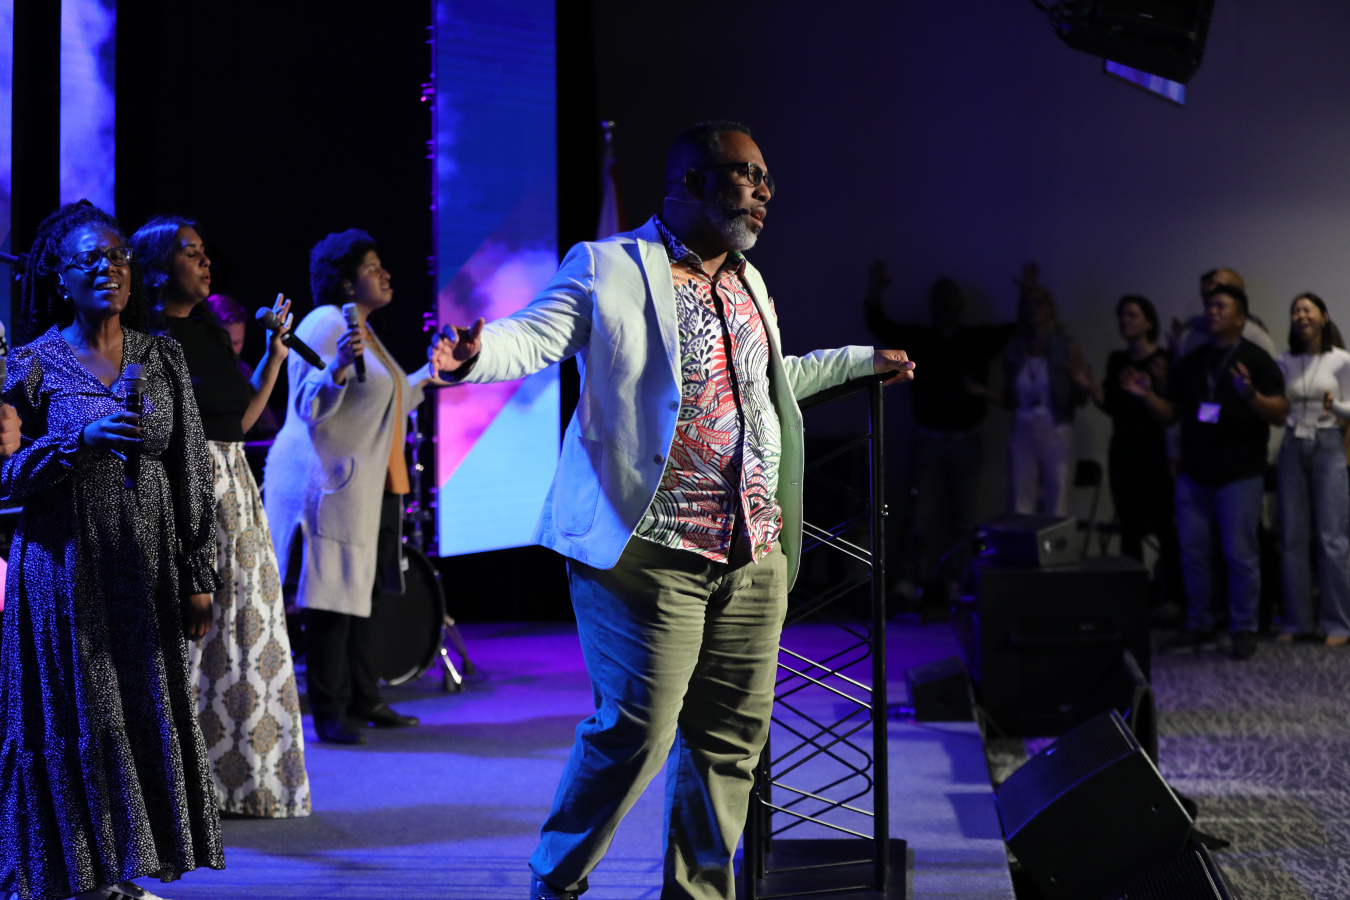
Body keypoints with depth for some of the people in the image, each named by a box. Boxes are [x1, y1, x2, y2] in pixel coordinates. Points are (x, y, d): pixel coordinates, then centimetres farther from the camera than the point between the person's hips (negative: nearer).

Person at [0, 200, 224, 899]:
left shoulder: (162, 358, 7)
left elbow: (191, 474, 8)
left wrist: (198, 577, 4)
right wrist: (79, 440, -21)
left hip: (148, 572, 3)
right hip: (64, 572, -3)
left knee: (147, 716, 5)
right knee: (75, 721, 1)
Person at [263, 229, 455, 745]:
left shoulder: (364, 331, 19)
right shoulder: (325, 325, -11)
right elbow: (311, 407, -18)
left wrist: (429, 373, 27)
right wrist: (339, 365, -34)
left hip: (369, 487, 10)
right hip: (328, 484, -10)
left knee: (360, 594, 12)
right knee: (333, 597, -8)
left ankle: (363, 701, 19)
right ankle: (328, 714, -4)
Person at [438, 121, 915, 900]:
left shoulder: (749, 283, 20)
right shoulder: (608, 268, -1)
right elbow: (535, 336, -13)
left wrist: (864, 361, 44)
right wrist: (477, 349, -35)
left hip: (755, 552, 7)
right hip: (654, 551, -7)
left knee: (731, 740, 9)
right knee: (637, 733, -9)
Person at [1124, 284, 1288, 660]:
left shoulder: (1256, 360, -3)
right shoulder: (1190, 363, 13)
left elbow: (1280, 413, -11)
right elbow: (1169, 414, 16)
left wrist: (1250, 394, -30)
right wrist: (1147, 396, -4)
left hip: (1239, 476, -5)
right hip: (1193, 476, 5)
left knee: (1240, 555, -4)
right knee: (1192, 553, 7)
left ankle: (1244, 630, 5)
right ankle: (1198, 625, 18)